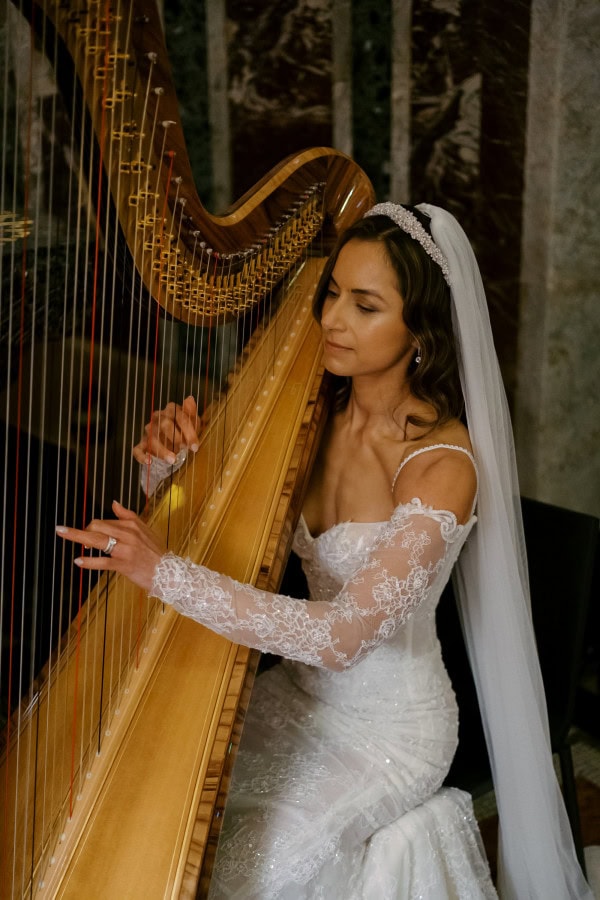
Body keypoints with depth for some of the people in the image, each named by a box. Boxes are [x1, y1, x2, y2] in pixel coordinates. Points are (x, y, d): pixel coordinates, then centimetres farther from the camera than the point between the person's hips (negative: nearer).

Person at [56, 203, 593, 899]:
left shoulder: (443, 465, -25)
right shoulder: (314, 412, -4)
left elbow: (344, 635, -33)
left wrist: (166, 573, -39)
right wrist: (171, 463, -19)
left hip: (390, 731, -6)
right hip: (301, 692, 6)